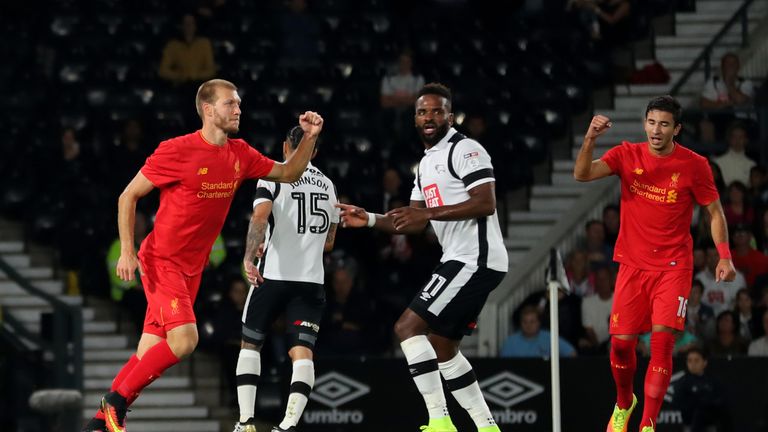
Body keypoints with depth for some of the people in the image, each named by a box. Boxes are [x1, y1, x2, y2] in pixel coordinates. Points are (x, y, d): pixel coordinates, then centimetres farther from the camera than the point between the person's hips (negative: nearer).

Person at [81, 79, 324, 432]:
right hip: (162, 261, -7)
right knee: (184, 340, -24)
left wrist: (309, 138, 0)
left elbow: (288, 174, 17)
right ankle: (116, 402, -10)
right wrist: (127, 252, -16)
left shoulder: (239, 155, 5)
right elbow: (128, 196, -8)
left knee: (150, 354, 6)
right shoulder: (177, 151, -15)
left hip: (191, 269, 7)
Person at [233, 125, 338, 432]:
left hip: (273, 276, -3)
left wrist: (249, 257, -23)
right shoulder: (327, 185, 17)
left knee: (250, 344, 14)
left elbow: (260, 216, -19)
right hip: (311, 280, 3)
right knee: (302, 352, -5)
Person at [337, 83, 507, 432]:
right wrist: (369, 220, 9)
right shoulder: (426, 163, 20)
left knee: (408, 327, -15)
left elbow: (486, 203, -21)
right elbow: (415, 223, 23)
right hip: (461, 260, 10)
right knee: (442, 349, 14)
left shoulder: (464, 150, -10)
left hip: (474, 259, -10)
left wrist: (429, 213, -24)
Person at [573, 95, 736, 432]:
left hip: (674, 267, -2)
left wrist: (725, 257, -7)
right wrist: (590, 139, -31)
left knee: (662, 342, -15)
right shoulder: (627, 155, -1)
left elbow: (715, 212, 4)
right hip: (633, 265, 2)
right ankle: (624, 404, 31)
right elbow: (582, 175, -14)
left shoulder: (695, 165, -5)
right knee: (621, 343, 1)